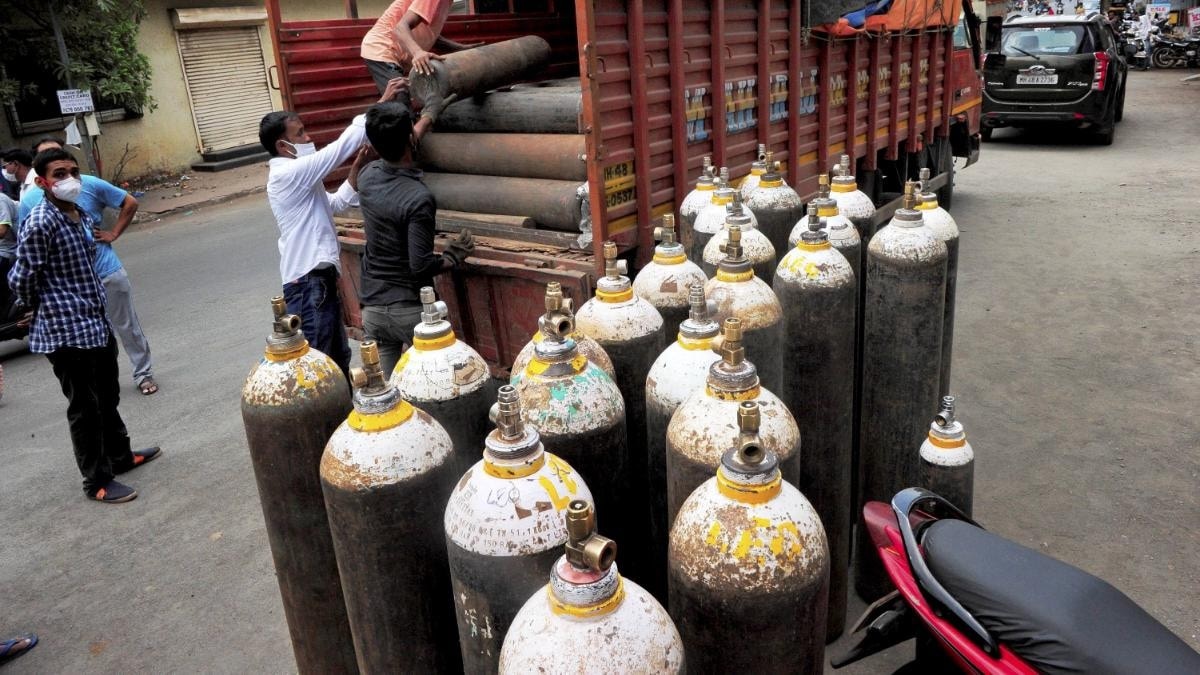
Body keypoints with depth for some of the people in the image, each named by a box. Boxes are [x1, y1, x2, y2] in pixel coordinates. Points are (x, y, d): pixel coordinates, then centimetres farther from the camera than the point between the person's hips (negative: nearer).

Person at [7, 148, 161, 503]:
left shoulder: (82, 215, 9)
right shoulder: (40, 223, -17)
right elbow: (22, 280, -13)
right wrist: (43, 310, 1)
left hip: (97, 323, 8)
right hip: (66, 331, -8)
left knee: (108, 397, 21)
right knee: (85, 407, 3)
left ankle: (120, 455, 39)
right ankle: (97, 481, 15)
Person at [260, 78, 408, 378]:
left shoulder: (297, 176, 14)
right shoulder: (290, 173, -16)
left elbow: (335, 204, 23)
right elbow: (341, 146, -20)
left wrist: (357, 168, 11)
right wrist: (381, 103, -17)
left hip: (319, 278, 10)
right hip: (309, 281, -10)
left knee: (338, 356, 20)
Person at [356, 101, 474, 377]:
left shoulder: (367, 176, -1)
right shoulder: (418, 198, -22)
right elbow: (420, 265, -23)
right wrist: (454, 257, -4)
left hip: (372, 304, 6)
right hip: (410, 308, -6)